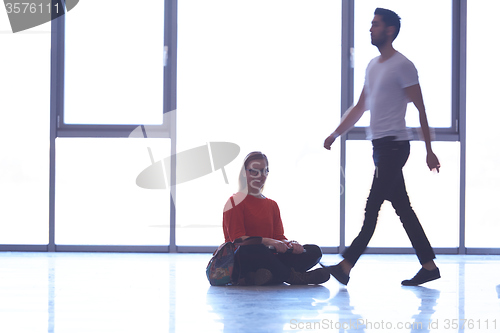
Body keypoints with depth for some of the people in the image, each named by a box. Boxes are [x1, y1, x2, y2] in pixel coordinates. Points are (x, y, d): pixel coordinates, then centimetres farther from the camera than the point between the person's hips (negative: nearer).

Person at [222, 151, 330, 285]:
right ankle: (292, 276, -27)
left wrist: (290, 244, -13)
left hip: (268, 259, 7)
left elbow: (279, 237, 13)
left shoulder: (272, 205, 24)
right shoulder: (235, 201, 3)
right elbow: (237, 239, -11)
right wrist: (268, 242, -26)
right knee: (252, 248, -42)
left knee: (314, 251, -12)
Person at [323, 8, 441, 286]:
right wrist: (336, 134, 17)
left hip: (394, 144, -9)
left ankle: (346, 266, -10)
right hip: (380, 145, 9)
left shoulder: (402, 65, -8)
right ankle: (429, 266, 10)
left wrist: (429, 150, -11)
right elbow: (360, 107, 24)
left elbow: (420, 109, -9)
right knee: (402, 207, 7)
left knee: (373, 206, -9)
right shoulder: (373, 66, 18)